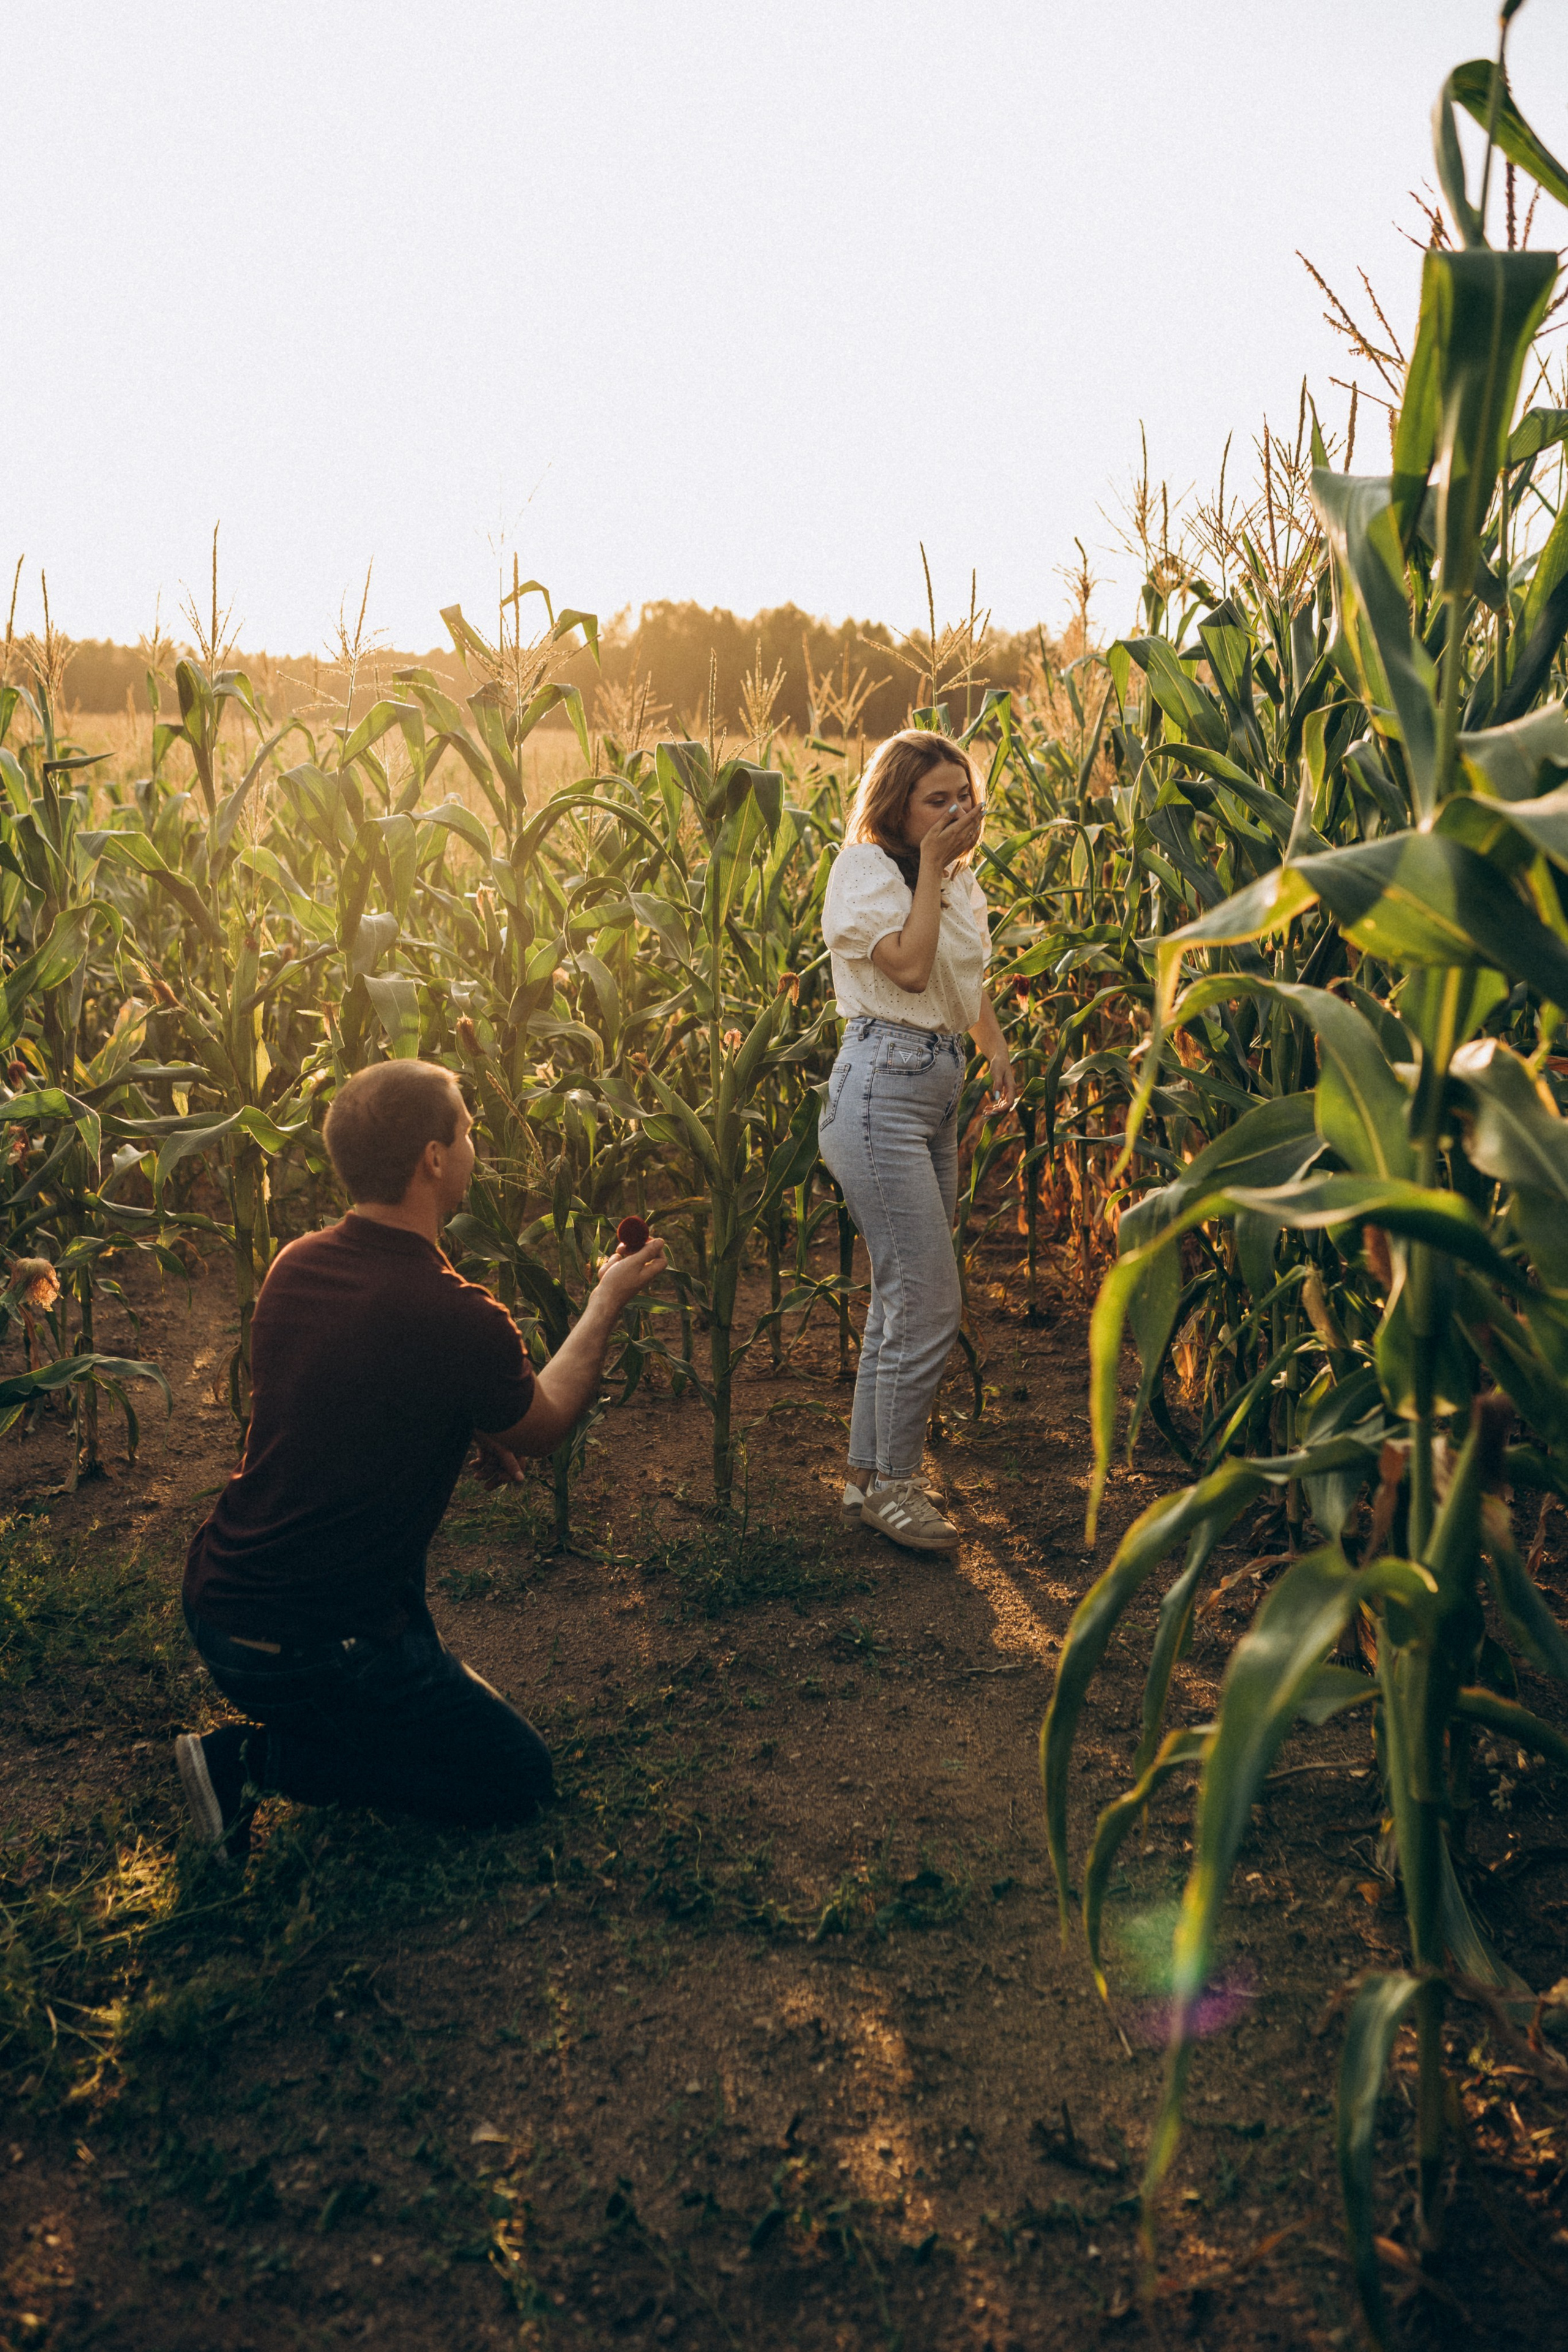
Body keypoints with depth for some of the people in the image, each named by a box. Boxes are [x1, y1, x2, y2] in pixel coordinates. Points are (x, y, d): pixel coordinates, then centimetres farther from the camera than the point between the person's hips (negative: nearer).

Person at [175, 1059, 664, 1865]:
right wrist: (609, 1298, 11)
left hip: (213, 1596, 8)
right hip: (307, 1643, -8)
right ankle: (263, 1758, -2)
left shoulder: (294, 1266, -2)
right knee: (520, 1777, 7)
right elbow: (544, 1427, -1)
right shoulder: (458, 1320, -25)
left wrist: (469, 1427, 16)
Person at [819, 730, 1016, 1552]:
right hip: (881, 1089, -9)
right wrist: (929, 866, -12)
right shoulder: (865, 868, -6)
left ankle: (866, 1476, 22)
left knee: (902, 1299, 11)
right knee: (929, 1301, -10)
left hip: (937, 1090, 9)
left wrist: (997, 1046, 9)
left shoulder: (958, 878, 17)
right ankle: (891, 1484, 4)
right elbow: (908, 966, -19)